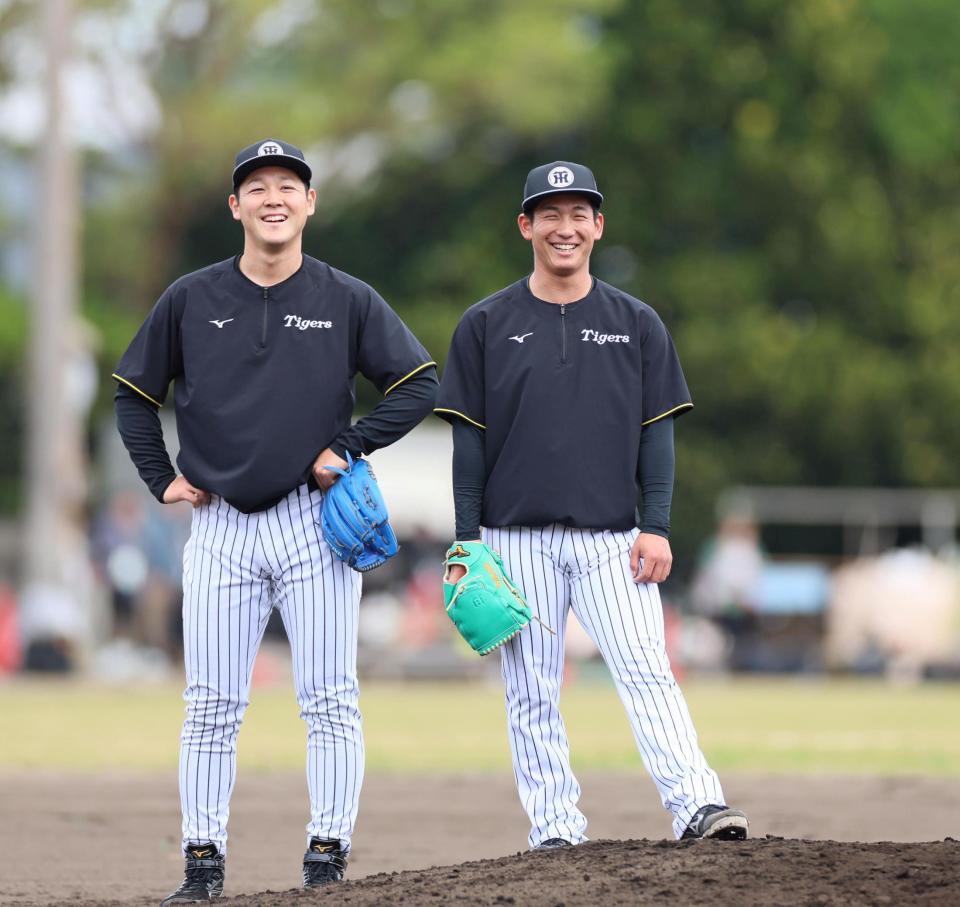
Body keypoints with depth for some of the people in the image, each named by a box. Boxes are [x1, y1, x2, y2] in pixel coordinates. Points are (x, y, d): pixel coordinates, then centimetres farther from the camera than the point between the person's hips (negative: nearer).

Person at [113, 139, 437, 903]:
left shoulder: (348, 300, 1)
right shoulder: (190, 301, 5)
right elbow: (135, 396, 15)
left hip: (314, 523, -1)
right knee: (212, 707, 2)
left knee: (330, 702, -3)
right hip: (220, 529, 1)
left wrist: (347, 450, -6)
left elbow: (420, 385, 2)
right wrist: (163, 480, 5)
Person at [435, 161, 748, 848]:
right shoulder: (486, 326, 7)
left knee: (647, 670, -13)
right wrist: (467, 543, -1)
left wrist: (656, 527, -3)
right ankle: (555, 832, 4)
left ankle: (698, 806, -21)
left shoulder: (637, 324, 10)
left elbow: (657, 431, 8)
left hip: (612, 539, 0)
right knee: (532, 691, 0)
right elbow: (469, 441, 6)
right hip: (517, 539, 0)